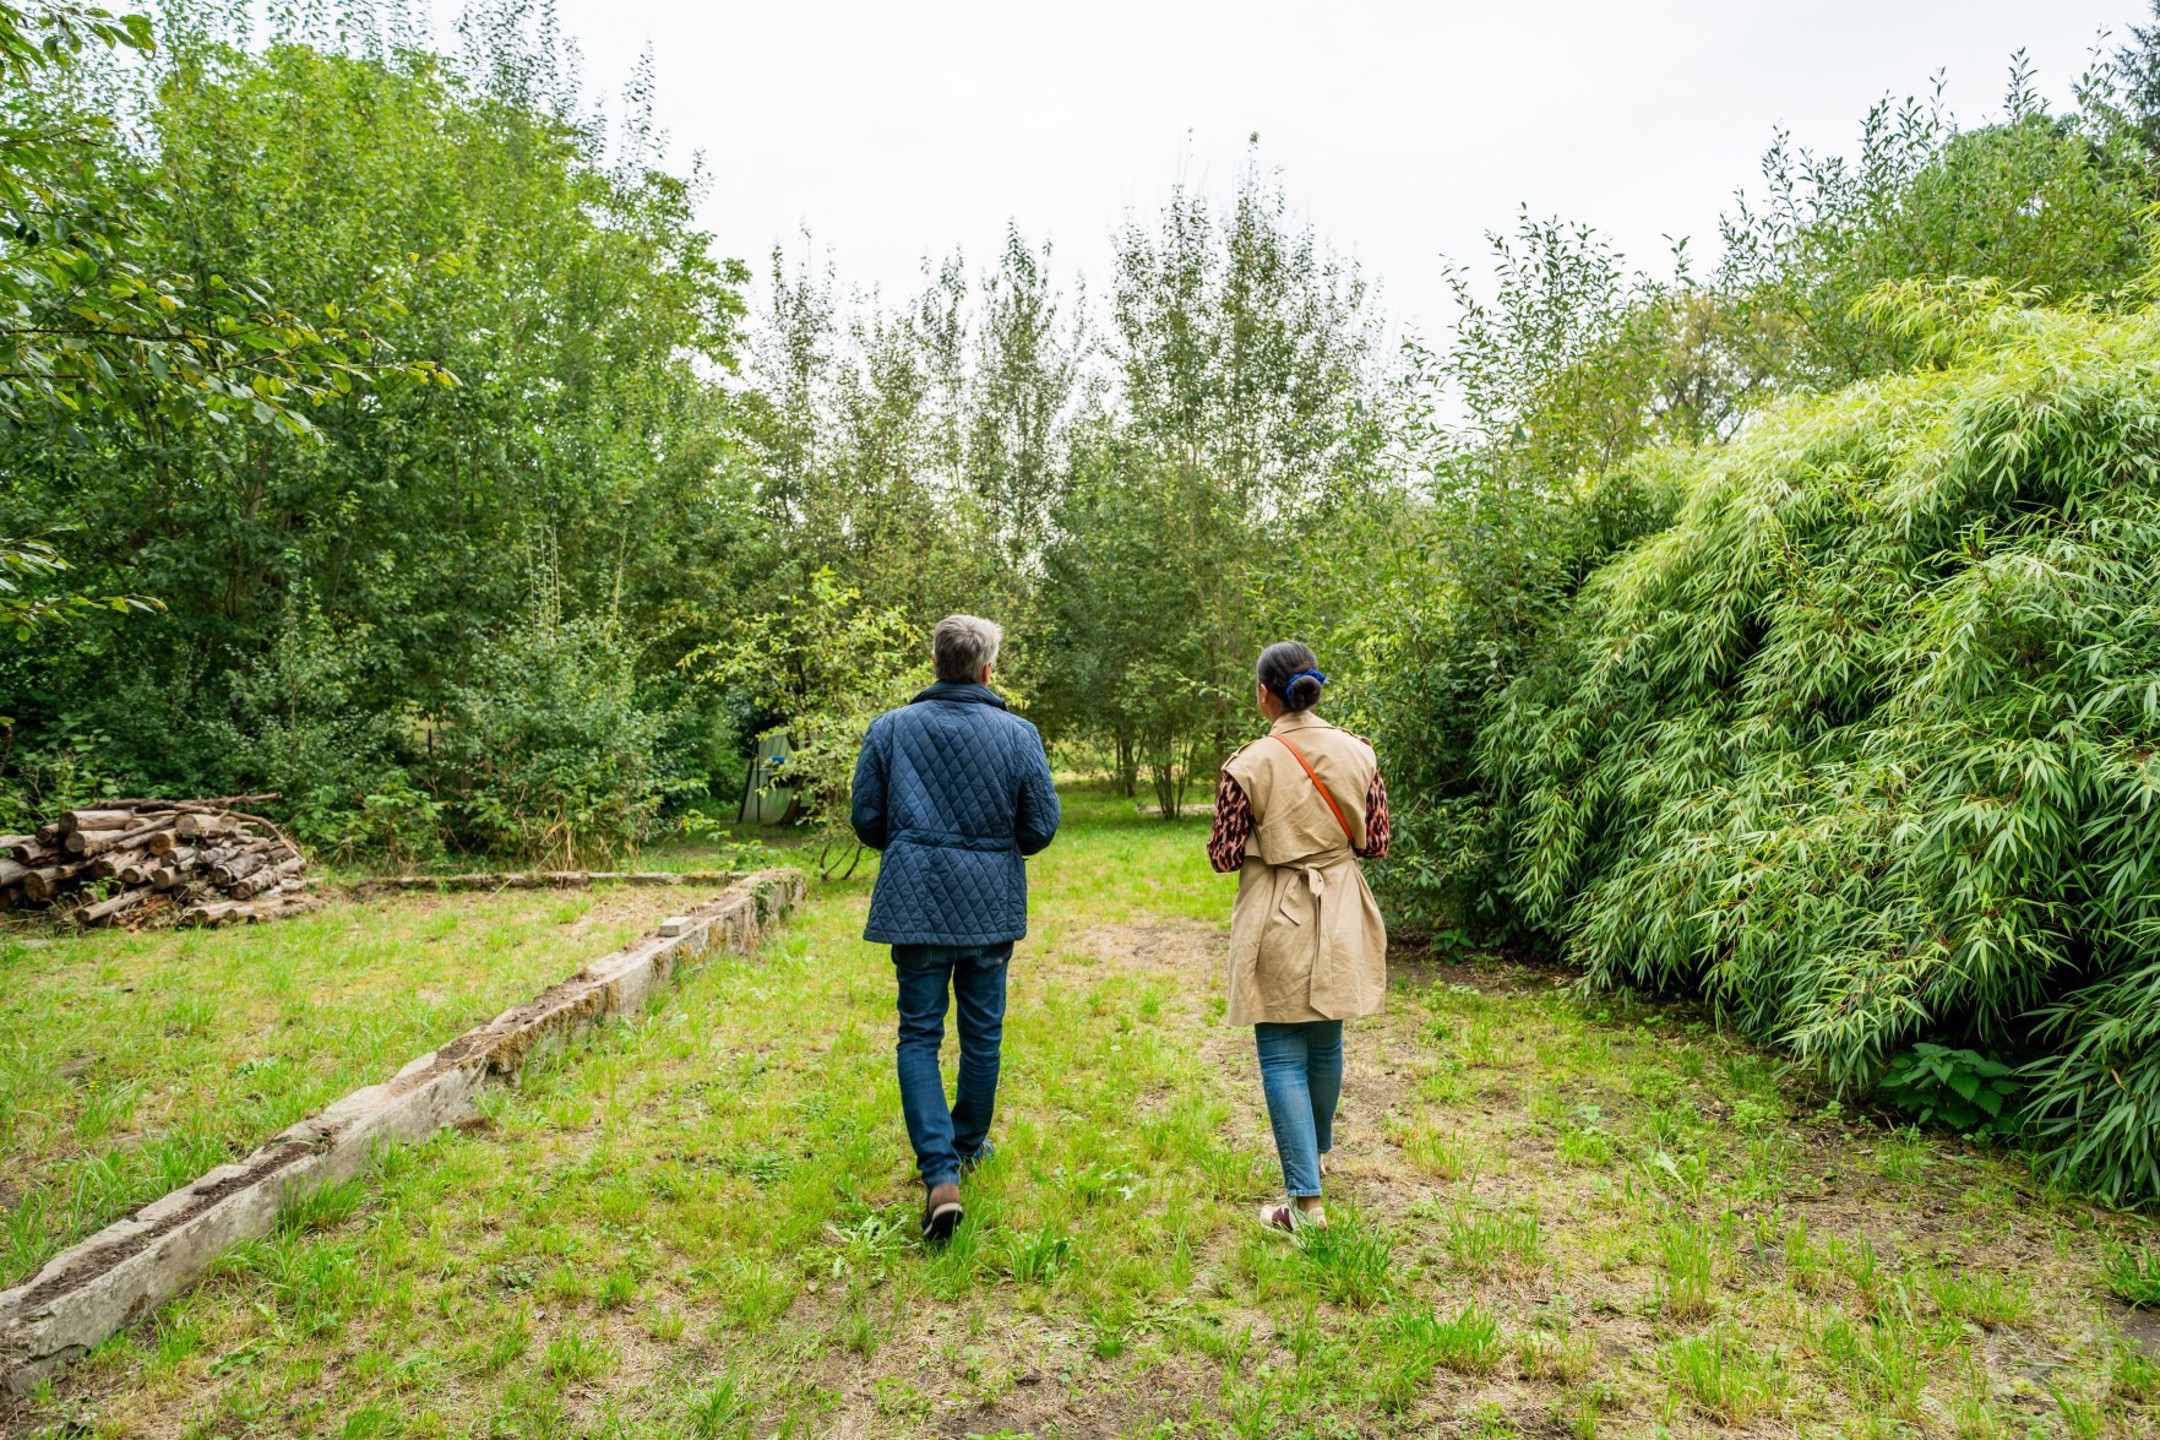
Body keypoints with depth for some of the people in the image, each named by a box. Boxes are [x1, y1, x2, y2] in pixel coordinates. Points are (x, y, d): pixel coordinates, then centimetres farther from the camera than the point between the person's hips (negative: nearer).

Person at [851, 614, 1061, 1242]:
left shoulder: (890, 728, -2)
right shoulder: (1018, 734, -5)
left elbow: (866, 819, 1)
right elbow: (1041, 827, -2)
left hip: (915, 903, 0)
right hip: (990, 907, 1)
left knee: (919, 1036, 6)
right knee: (982, 1032, 17)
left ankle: (940, 1172, -6)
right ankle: (969, 1144, 34)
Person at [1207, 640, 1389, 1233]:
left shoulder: (1249, 765, -16)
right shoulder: (1357, 753, -3)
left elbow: (1225, 856, -9)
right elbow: (1376, 842, 3)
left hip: (1277, 922, -4)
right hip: (1338, 922, 5)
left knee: (1283, 1056, 3)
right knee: (1326, 1045, 20)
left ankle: (1306, 1200, 2)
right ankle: (1315, 1151, 42)